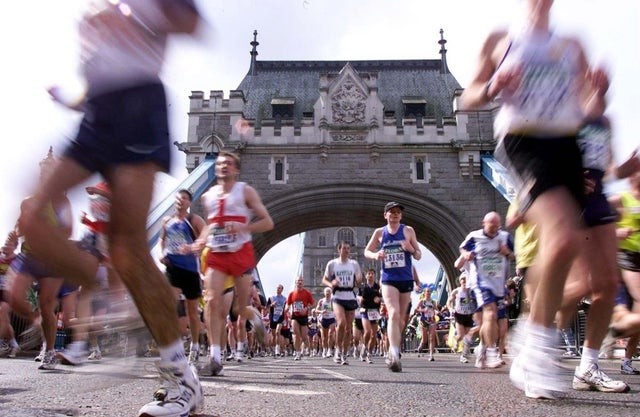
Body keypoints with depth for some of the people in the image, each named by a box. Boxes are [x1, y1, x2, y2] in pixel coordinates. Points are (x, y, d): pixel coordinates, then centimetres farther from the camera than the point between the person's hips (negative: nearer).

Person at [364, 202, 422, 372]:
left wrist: (411, 249, -16)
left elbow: (419, 256, 7)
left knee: (400, 318, 12)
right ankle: (395, 355, -30)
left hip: (406, 279, 2)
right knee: (393, 314, -21)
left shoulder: (408, 231, 4)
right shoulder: (379, 232, 4)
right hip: (388, 279, -2)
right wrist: (375, 255, -9)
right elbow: (367, 251, 13)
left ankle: (393, 353, 30)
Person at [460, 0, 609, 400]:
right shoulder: (500, 40, 14)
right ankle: (539, 351, -18)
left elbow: (591, 110, 20)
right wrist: (493, 87, -9)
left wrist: (599, 93, -3)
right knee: (565, 235, -29)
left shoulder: (572, 46, 22)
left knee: (558, 244, 3)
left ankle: (529, 359, 19)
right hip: (522, 140, -5)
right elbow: (468, 99, 12)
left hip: (566, 146, 5)